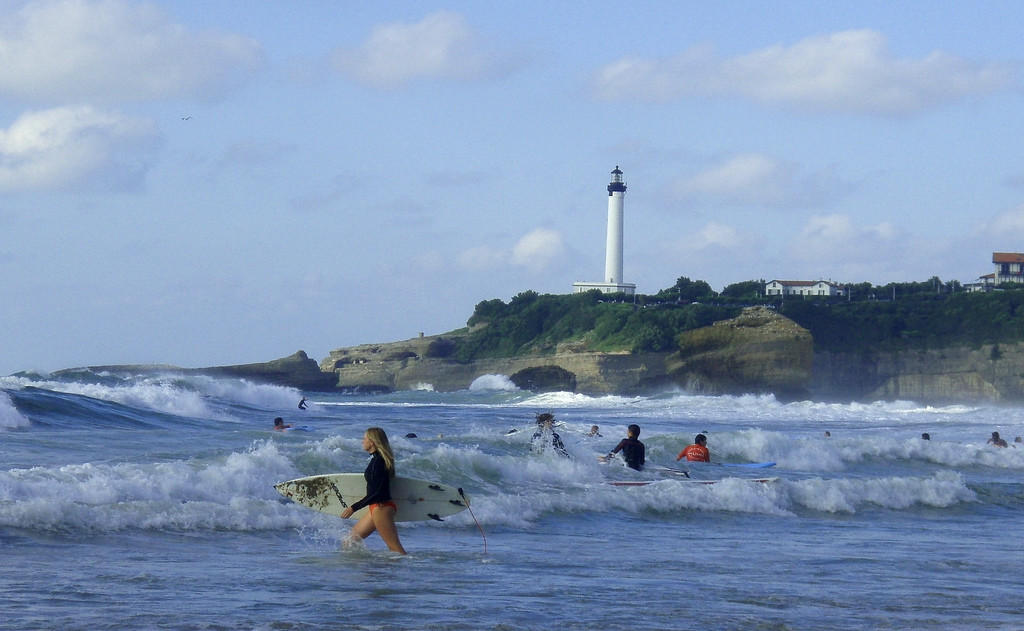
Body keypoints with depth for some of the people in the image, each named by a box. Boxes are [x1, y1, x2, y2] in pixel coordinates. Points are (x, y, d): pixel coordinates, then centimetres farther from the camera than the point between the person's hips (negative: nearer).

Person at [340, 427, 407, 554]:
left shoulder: (378, 461, -19)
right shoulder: (376, 459, 10)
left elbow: (376, 493, -22)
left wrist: (353, 508, -20)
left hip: (382, 507, -11)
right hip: (376, 507, 11)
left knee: (394, 547, -10)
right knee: (352, 538, 13)